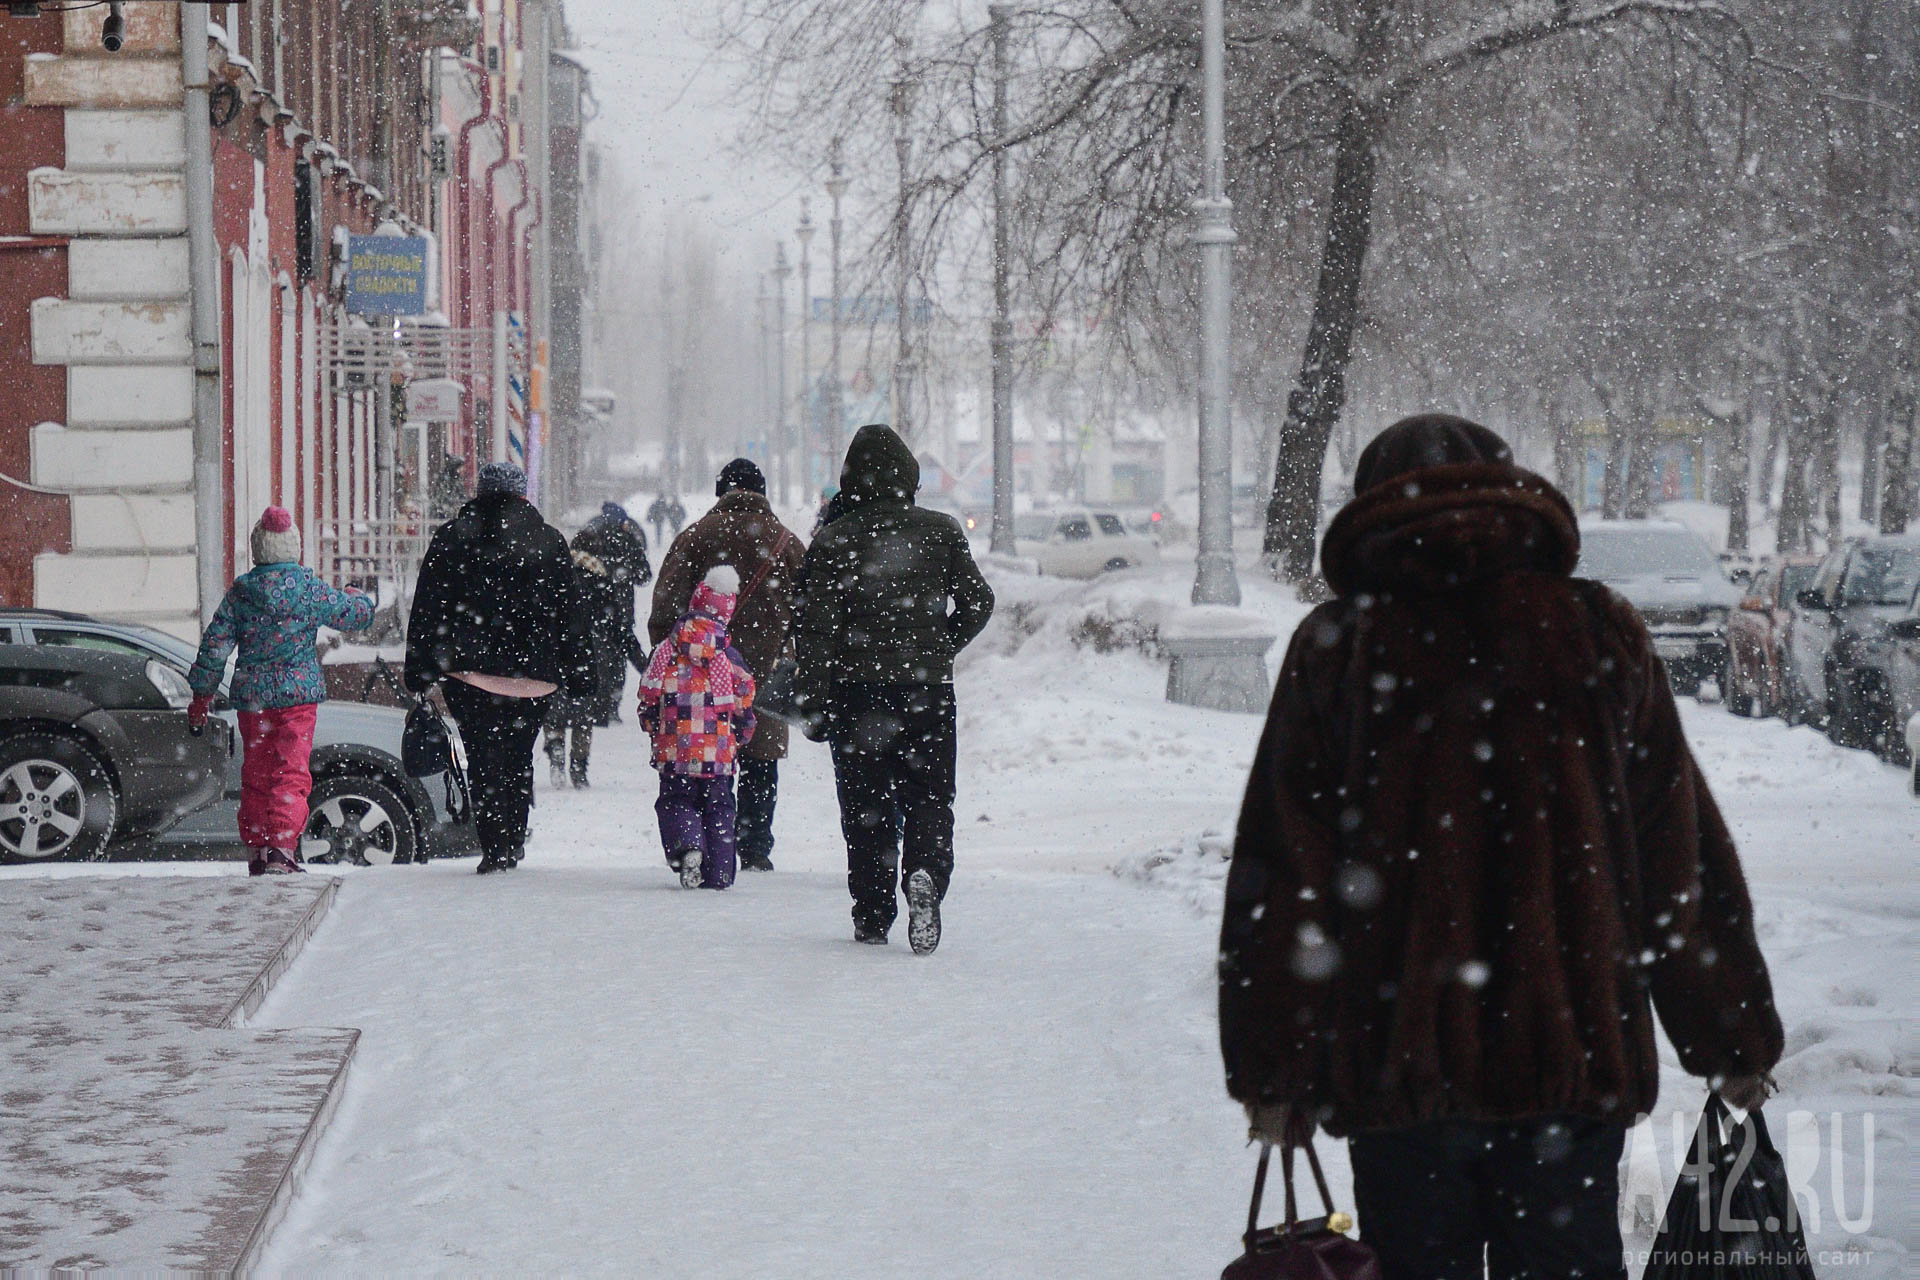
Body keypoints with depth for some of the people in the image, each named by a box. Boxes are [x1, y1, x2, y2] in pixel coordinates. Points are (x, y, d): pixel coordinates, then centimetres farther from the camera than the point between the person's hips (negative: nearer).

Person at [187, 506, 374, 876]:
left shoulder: (240, 591, -1)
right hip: (298, 693, -2)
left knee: (255, 774, 13)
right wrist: (358, 599, 30)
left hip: (251, 696, 2)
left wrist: (202, 694, 11)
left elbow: (215, 644, 1)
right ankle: (281, 848, -16)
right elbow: (359, 615, 6)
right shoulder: (310, 588, -5)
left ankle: (256, 850, 17)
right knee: (291, 772, -3)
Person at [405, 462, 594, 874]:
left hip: (467, 671, -1)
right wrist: (578, 673, 12)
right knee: (518, 757, 16)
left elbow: (426, 610, 2)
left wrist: (418, 670, 5)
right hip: (532, 671, 1)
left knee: (485, 760, 0)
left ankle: (496, 847, -9)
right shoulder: (548, 540, 5)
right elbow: (571, 612, 8)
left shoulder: (450, 537, 3)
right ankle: (513, 843, 18)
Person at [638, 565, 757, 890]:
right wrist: (739, 738, 19)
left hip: (675, 750, 0)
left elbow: (648, 698, 2)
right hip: (720, 752, 0)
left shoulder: (666, 651, -3)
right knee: (718, 807, 10)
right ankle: (718, 873, 6)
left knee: (675, 801, 11)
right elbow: (744, 706, 2)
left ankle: (686, 842, -19)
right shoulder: (731, 658, -3)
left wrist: (655, 729, 20)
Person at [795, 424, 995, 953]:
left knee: (865, 807, 9)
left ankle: (873, 917, 8)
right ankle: (925, 874, -23)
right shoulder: (942, 532, 2)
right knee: (929, 797, 6)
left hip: (858, 690, -1)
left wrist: (814, 702, -5)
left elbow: (818, 627, -6)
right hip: (928, 689, 1)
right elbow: (977, 602, 5)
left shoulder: (832, 542, -3)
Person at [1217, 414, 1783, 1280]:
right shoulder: (1600, 634, 4)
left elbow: (1283, 877, -2)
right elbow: (1684, 860, 6)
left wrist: (1272, 1074, 4)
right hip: (1579, 1053, 1)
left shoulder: (1338, 647, -1)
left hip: (1396, 1062, -1)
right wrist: (1735, 1043, 14)